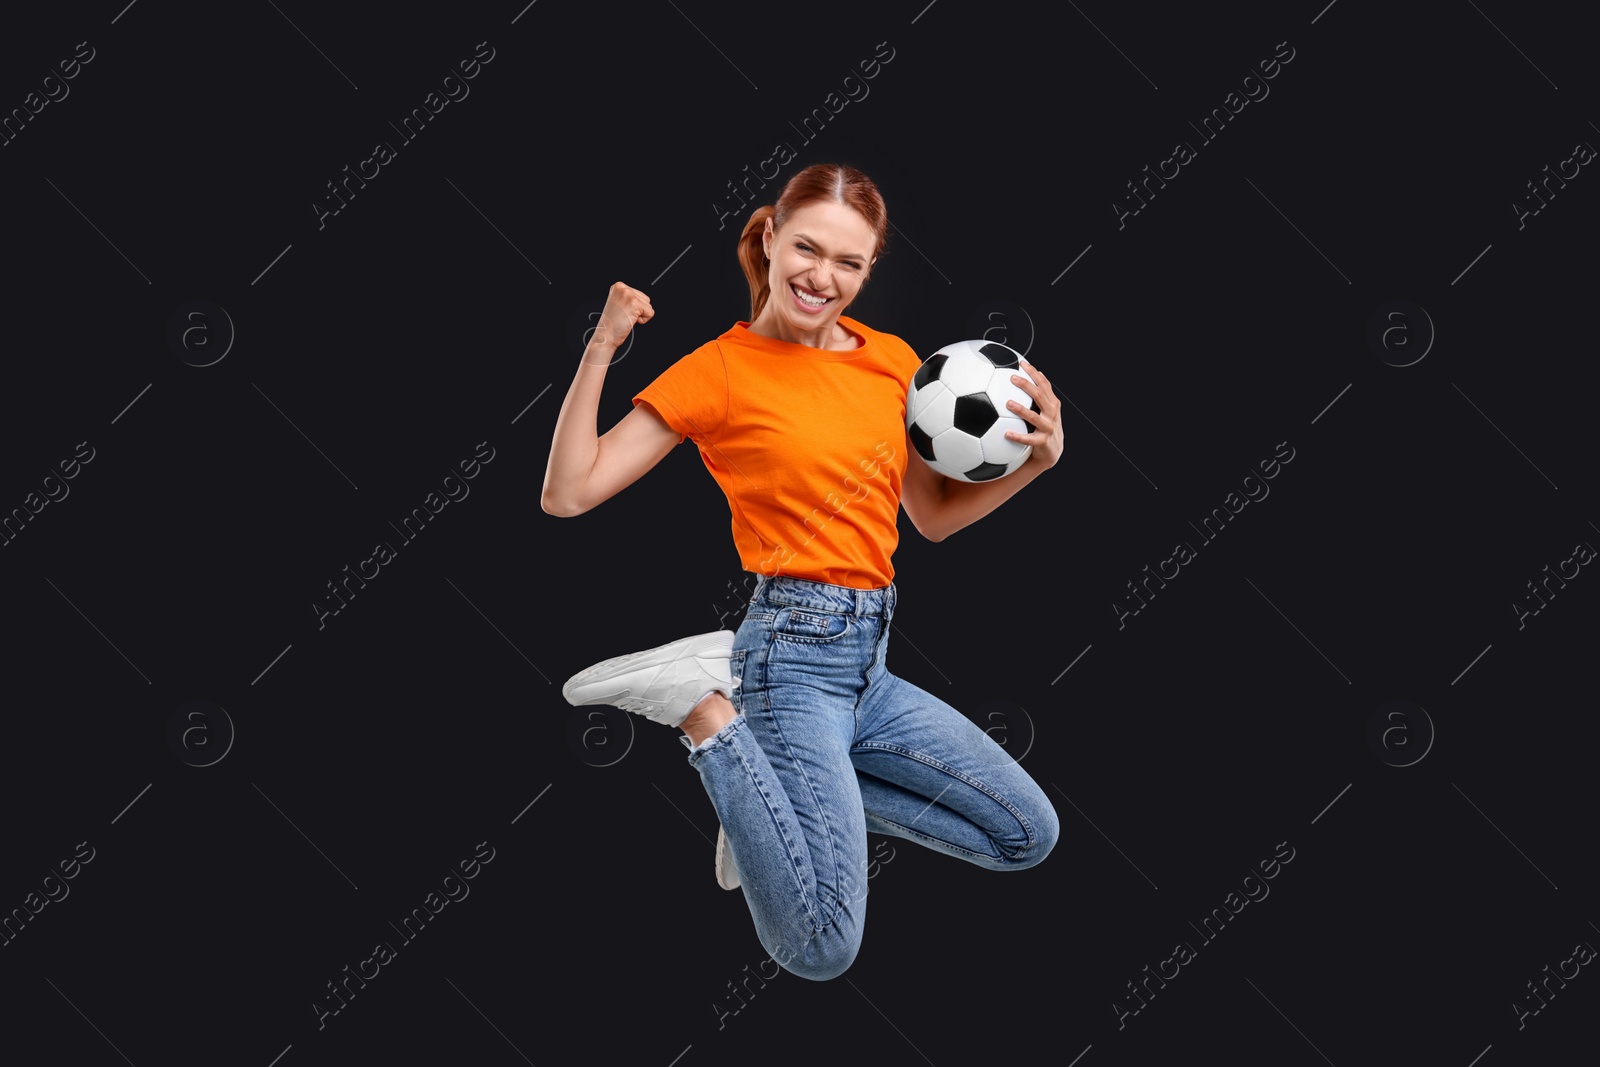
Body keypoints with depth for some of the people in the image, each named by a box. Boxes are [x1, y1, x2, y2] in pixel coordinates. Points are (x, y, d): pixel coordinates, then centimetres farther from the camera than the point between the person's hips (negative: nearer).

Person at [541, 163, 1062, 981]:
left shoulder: (893, 361, 10)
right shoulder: (720, 369, -6)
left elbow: (934, 515, 20)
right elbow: (567, 494, -11)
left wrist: (1033, 464, 4)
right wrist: (601, 347, -18)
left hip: (867, 662, 7)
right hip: (796, 651, -7)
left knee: (1030, 835, 9)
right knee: (824, 948, -17)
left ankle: (790, 789, 9)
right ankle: (711, 715, -2)